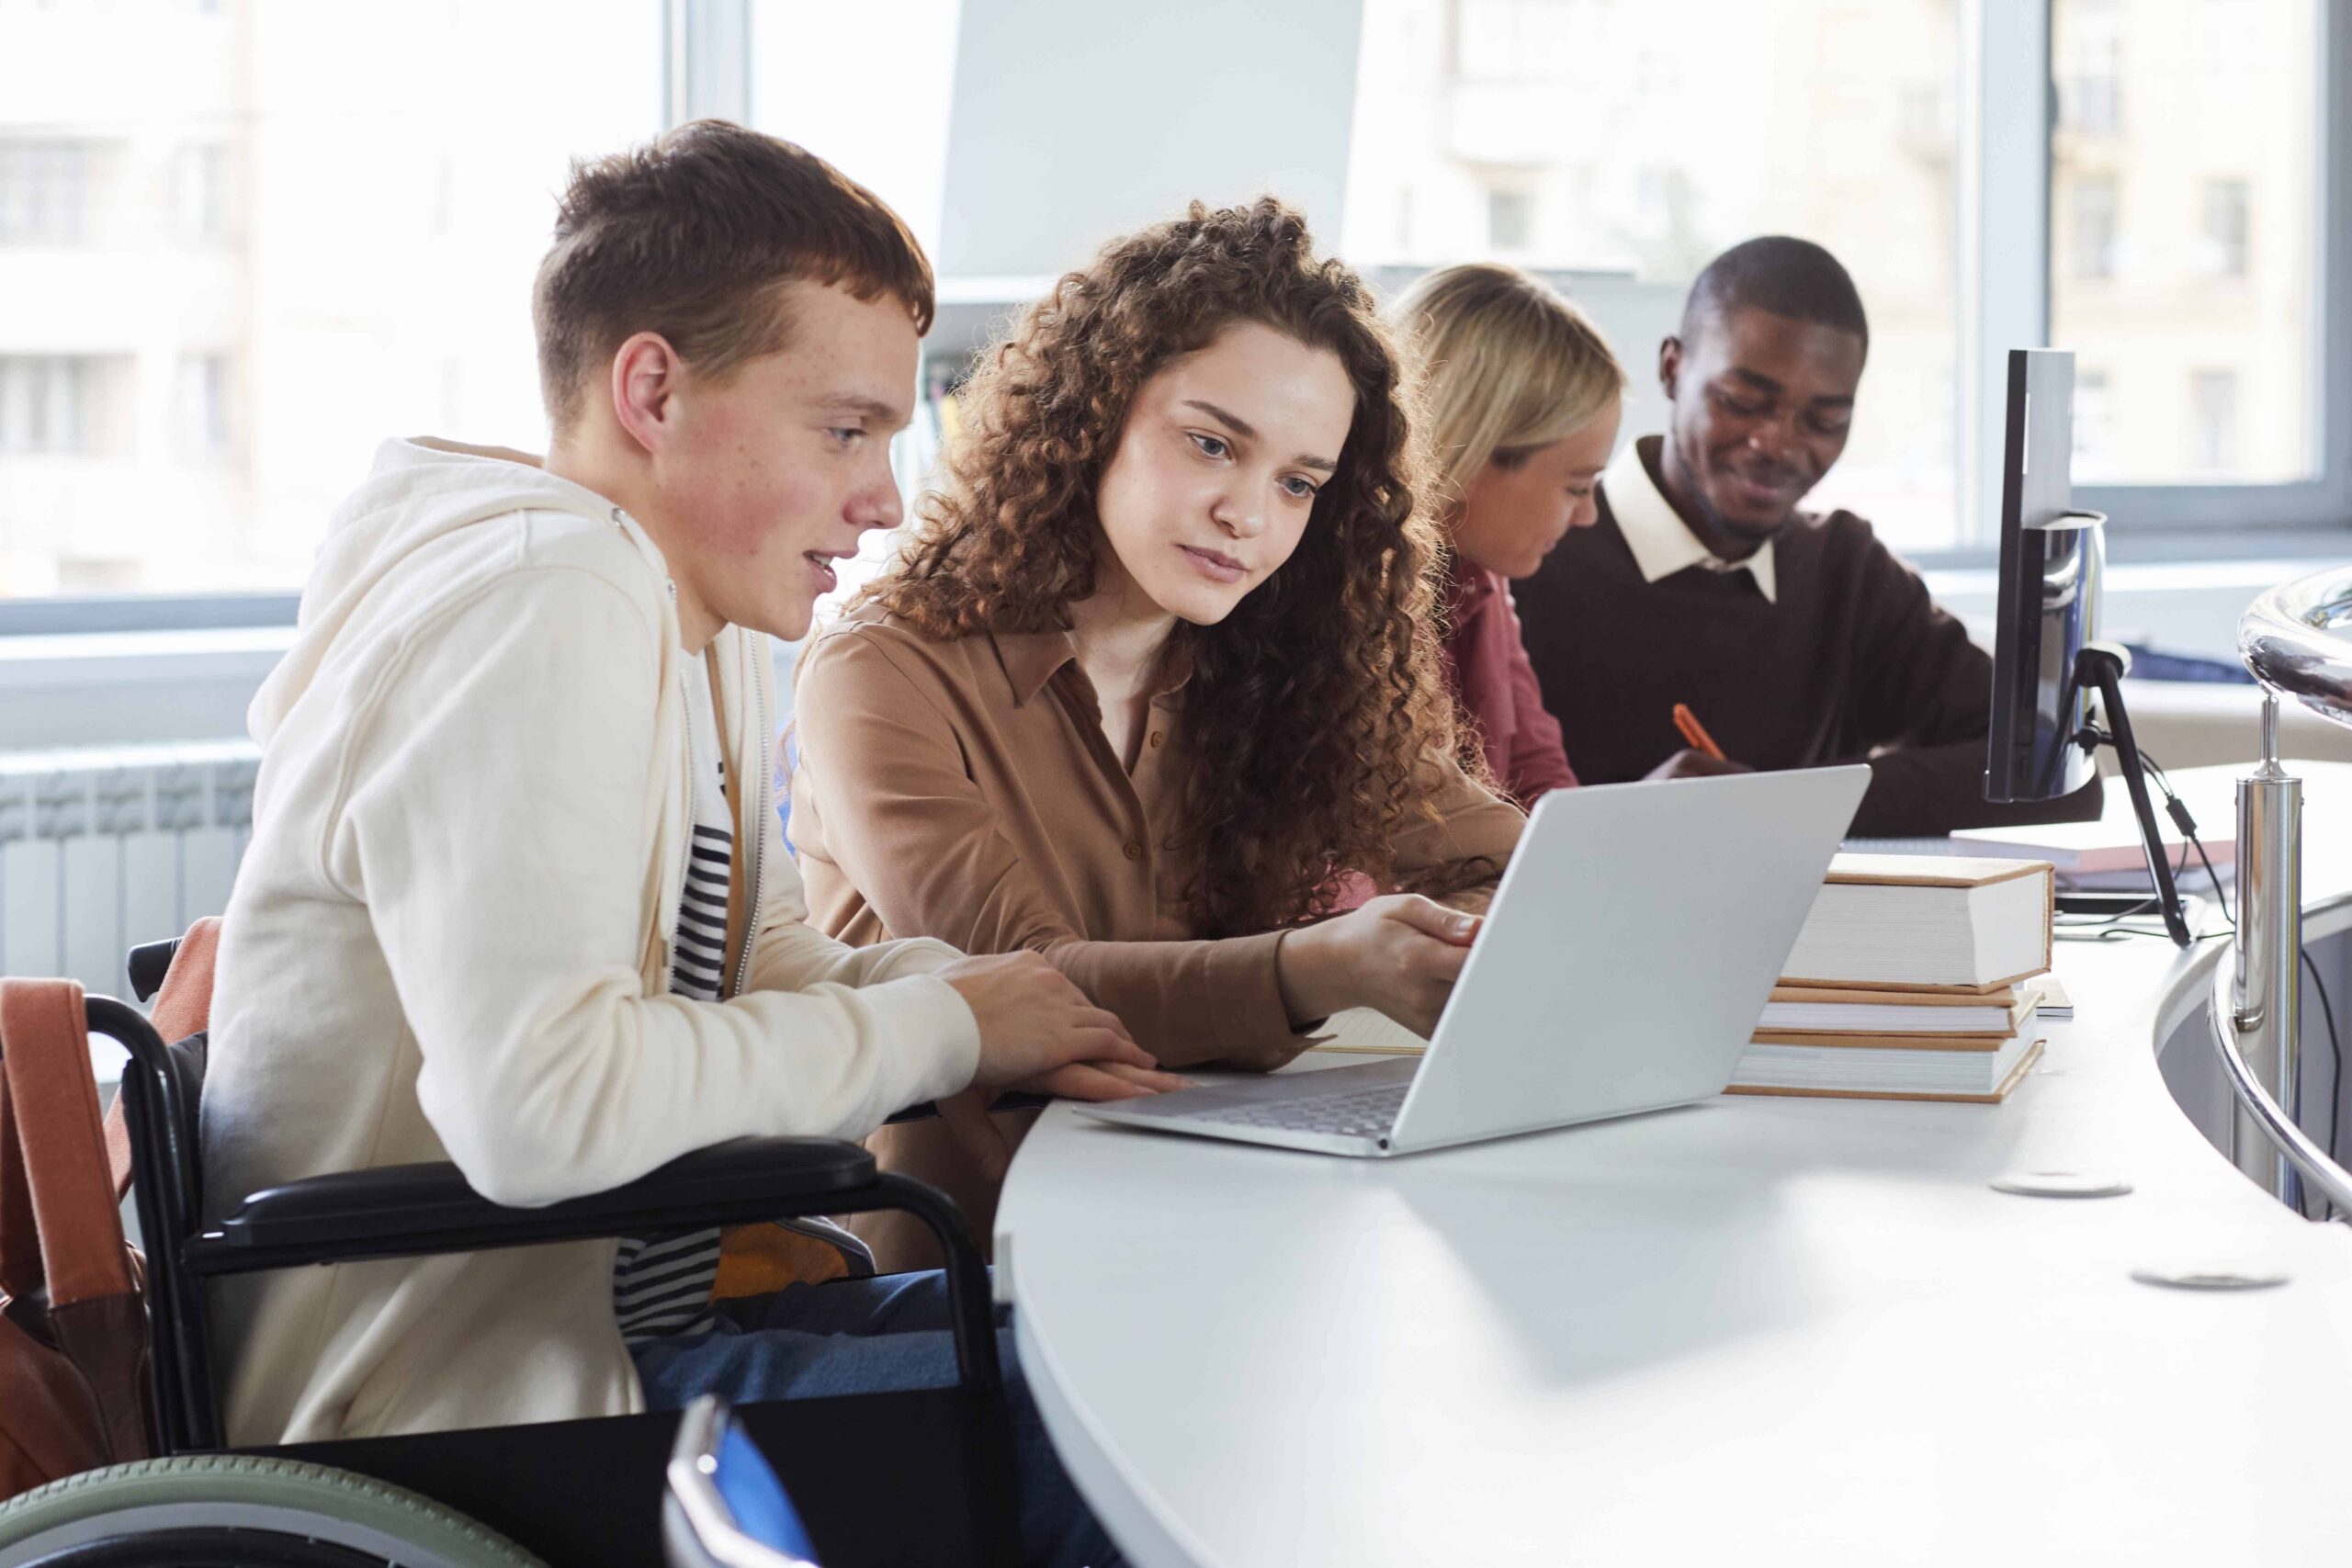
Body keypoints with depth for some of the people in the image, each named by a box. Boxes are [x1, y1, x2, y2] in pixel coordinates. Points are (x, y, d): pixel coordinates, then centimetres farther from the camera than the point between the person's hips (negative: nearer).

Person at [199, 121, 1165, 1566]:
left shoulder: (710, 619, 13)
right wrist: (943, 1028, -18)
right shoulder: (541, 603, -20)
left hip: (623, 1315, 10)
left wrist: (979, 999, -2)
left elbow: (763, 970, 20)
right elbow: (540, 1103, -31)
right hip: (463, 1412, -10)